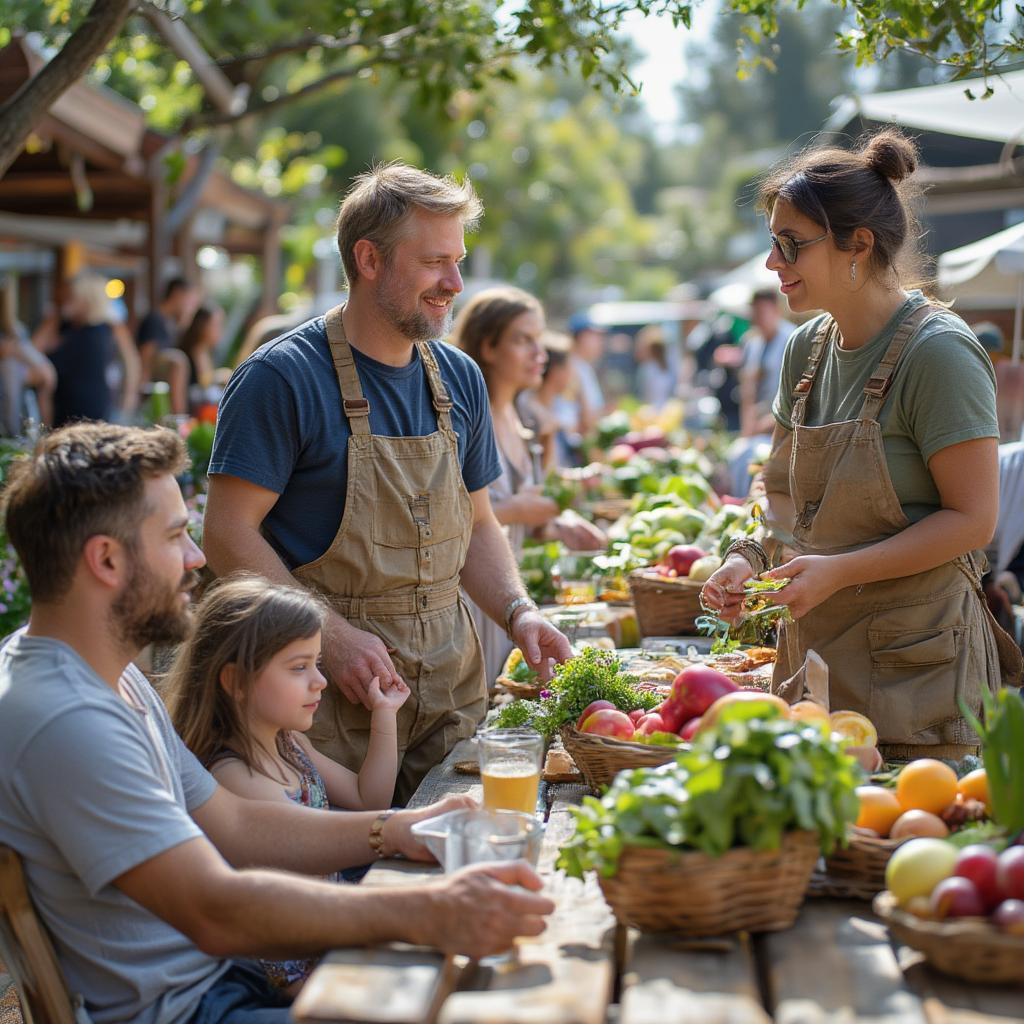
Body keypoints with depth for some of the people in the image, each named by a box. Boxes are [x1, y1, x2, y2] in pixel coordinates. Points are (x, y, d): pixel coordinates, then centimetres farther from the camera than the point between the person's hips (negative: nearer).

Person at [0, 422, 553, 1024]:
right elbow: (216, 912, -31)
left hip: (222, 973, 10)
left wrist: (398, 831, 2)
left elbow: (231, 825, 12)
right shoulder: (63, 720, -25)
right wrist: (426, 913, -33)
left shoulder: (114, 676, 10)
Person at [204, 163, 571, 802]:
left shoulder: (459, 379, 9)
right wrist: (334, 634, -20)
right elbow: (229, 534, -13)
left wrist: (517, 610, -1)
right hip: (333, 693, -5)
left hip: (451, 681, 6)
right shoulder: (282, 378, -11)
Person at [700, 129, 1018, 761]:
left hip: (915, 662, -7)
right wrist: (749, 558, -3)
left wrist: (839, 571, -22)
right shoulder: (809, 347, 7)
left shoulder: (939, 352, -15)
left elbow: (973, 518, -16)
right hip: (815, 651, 7)